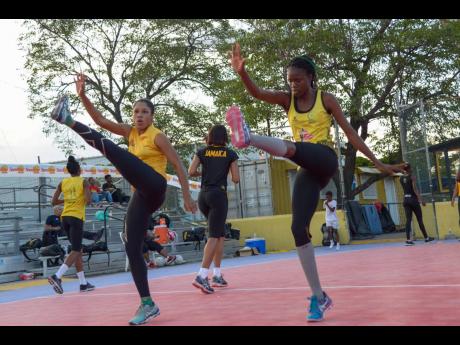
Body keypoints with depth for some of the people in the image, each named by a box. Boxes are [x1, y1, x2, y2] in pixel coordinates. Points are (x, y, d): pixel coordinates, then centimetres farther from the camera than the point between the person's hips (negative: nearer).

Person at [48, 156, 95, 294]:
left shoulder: (63, 182, 9)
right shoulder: (83, 182, -3)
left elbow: (54, 202, 7)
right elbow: (88, 200, -14)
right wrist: (82, 200, 8)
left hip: (65, 217, 6)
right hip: (76, 217, -6)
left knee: (77, 249, 14)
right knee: (75, 251, -6)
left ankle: (83, 283, 16)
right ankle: (57, 276, -25)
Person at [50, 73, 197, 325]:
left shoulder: (157, 136, 1)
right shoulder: (130, 132, 19)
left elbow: (178, 165, -2)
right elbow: (100, 120, 12)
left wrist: (186, 196, -8)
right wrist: (82, 95, 0)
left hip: (154, 186, -7)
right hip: (141, 195, 8)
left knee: (107, 146, -16)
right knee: (132, 249, 0)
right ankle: (148, 304, 4)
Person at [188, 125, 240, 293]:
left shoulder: (201, 152, 8)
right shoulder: (230, 154, 3)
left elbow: (191, 172, -2)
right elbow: (236, 179, 0)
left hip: (203, 195, 4)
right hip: (219, 194, -4)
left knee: (220, 235, 16)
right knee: (214, 236, -9)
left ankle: (217, 275, 12)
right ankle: (201, 276, -24)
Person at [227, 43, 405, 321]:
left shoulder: (326, 99, 2)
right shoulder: (287, 99, 10)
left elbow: (350, 132, 3)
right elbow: (257, 93, -7)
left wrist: (377, 163, 1)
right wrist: (241, 71, -27)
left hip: (325, 160, -4)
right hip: (307, 171, 4)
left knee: (291, 148, -35)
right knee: (299, 228, -7)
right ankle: (319, 296, -1)